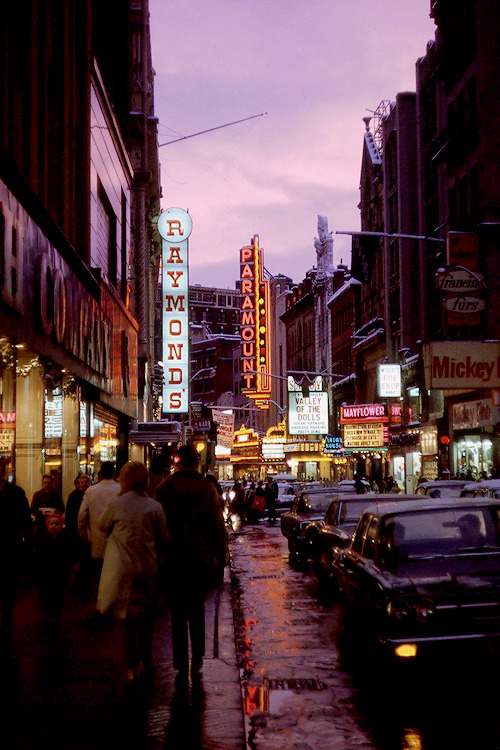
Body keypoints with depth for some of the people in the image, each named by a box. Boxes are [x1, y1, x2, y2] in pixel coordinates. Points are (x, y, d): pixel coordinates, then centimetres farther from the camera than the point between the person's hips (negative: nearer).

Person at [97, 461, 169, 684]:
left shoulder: (114, 504, -11)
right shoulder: (154, 506, -6)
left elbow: (102, 526, 7)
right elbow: (163, 538, 2)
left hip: (122, 569, -1)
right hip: (148, 568, 1)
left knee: (128, 616, 8)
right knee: (145, 616, 15)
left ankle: (132, 666, 9)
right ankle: (144, 662, 24)